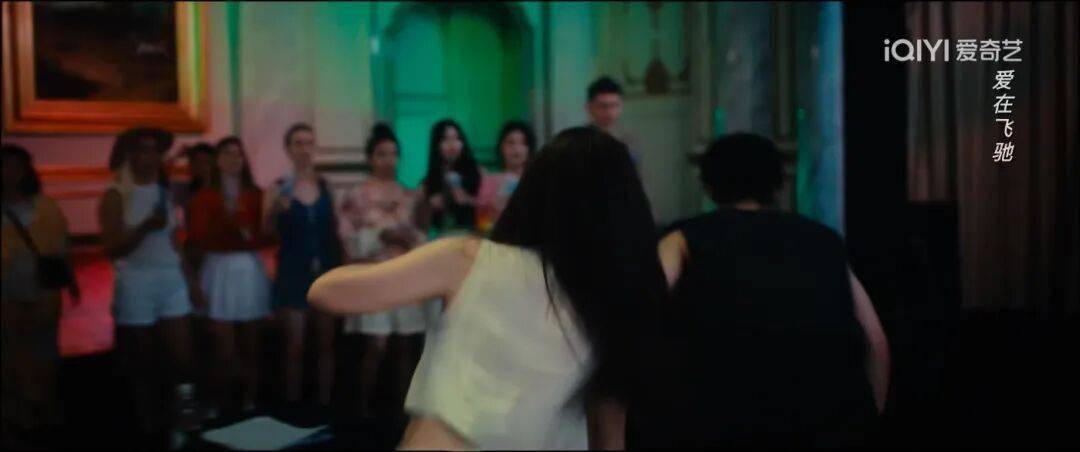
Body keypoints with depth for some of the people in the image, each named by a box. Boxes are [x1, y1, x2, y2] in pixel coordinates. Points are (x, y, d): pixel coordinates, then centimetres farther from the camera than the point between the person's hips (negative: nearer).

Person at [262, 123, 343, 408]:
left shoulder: (325, 186, 6)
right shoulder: (278, 188, -1)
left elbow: (334, 230, 11)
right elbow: (267, 232, -8)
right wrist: (276, 210, -27)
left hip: (326, 271, 3)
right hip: (293, 273, -2)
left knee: (326, 343, 7)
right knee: (294, 345, 1)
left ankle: (325, 404, 15)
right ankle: (292, 406, 12)